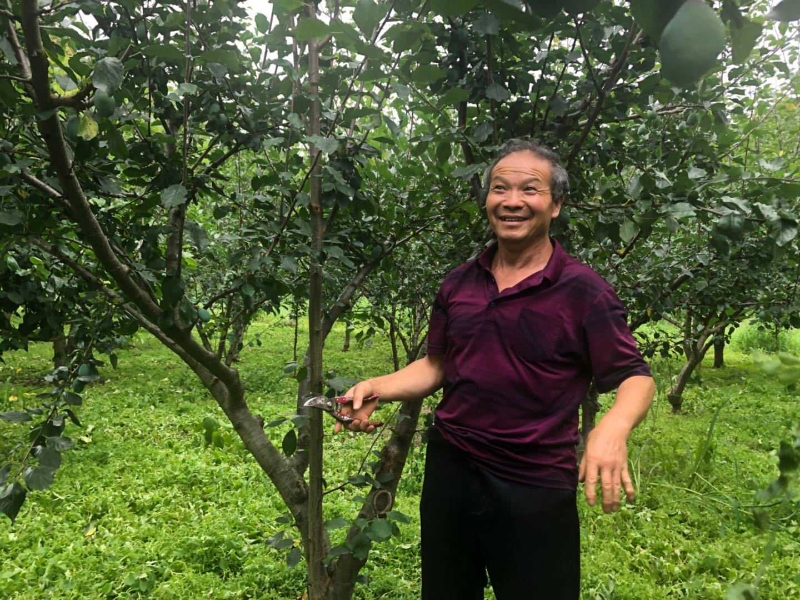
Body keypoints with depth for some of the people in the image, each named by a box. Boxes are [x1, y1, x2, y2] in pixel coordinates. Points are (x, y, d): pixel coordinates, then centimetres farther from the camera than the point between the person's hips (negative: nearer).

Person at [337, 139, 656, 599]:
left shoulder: (583, 290, -11)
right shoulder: (458, 283, 4)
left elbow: (635, 377, -9)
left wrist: (614, 427, -30)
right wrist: (376, 388, -4)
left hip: (535, 489, -4)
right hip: (449, 473, 5)